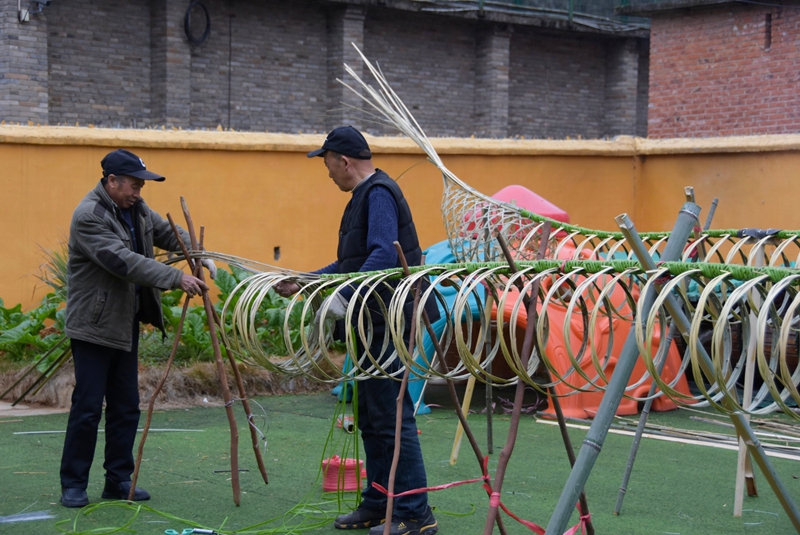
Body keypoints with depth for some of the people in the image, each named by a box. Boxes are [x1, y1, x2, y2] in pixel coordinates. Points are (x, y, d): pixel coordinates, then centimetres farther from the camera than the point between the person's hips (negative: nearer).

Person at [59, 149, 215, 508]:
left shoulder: (135, 209, 9)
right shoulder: (88, 216, -20)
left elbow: (167, 232, 18)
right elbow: (124, 262, -28)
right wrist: (176, 279, -30)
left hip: (126, 323, 9)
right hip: (94, 325, -9)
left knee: (126, 407, 10)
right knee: (88, 406, -6)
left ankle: (119, 481, 18)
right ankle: (73, 484, 4)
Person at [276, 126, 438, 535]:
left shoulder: (379, 194, -13)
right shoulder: (366, 195, 19)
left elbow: (384, 256, -26)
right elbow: (351, 263, 26)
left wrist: (344, 297, -29)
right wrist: (302, 283, 26)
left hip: (386, 325, -11)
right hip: (373, 324, 11)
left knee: (392, 417, -9)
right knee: (371, 417, 15)